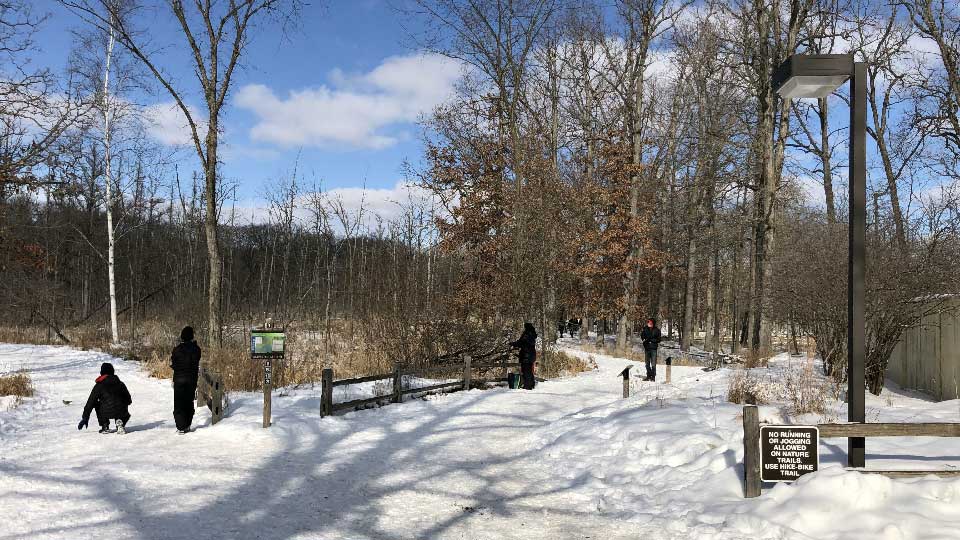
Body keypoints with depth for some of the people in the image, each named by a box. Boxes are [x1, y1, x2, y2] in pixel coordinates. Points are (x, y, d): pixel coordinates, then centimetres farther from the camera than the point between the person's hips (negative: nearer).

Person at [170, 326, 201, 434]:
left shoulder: (177, 349, -8)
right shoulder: (196, 349, -5)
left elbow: (172, 364, -2)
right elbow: (198, 365, -2)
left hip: (179, 379, -2)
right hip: (191, 379, 2)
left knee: (179, 403, 4)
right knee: (189, 402, 14)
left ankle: (181, 427, -2)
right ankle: (187, 426, 15)